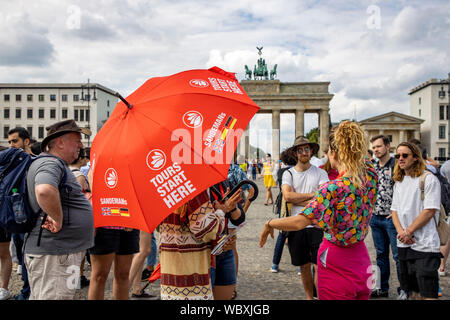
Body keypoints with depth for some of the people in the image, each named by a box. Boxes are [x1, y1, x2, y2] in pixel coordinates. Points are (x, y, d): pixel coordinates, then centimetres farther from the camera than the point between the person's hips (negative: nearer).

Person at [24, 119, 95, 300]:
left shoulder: (57, 165, 18)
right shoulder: (50, 164, -17)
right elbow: (44, 190, -39)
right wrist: (58, 220, -26)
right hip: (54, 254, -11)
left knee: (39, 296, 19)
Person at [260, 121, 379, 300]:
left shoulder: (333, 188, -26)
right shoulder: (370, 175, -7)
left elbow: (299, 222, -29)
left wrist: (269, 224, -16)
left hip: (337, 265, -7)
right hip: (362, 260, 7)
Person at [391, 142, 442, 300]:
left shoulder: (429, 179, -7)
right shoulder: (399, 182, 14)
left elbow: (430, 211, -13)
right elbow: (394, 210, 12)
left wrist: (408, 231, -12)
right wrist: (401, 232, -5)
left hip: (425, 245, -6)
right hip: (404, 245, 7)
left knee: (428, 293, -5)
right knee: (412, 290, 15)